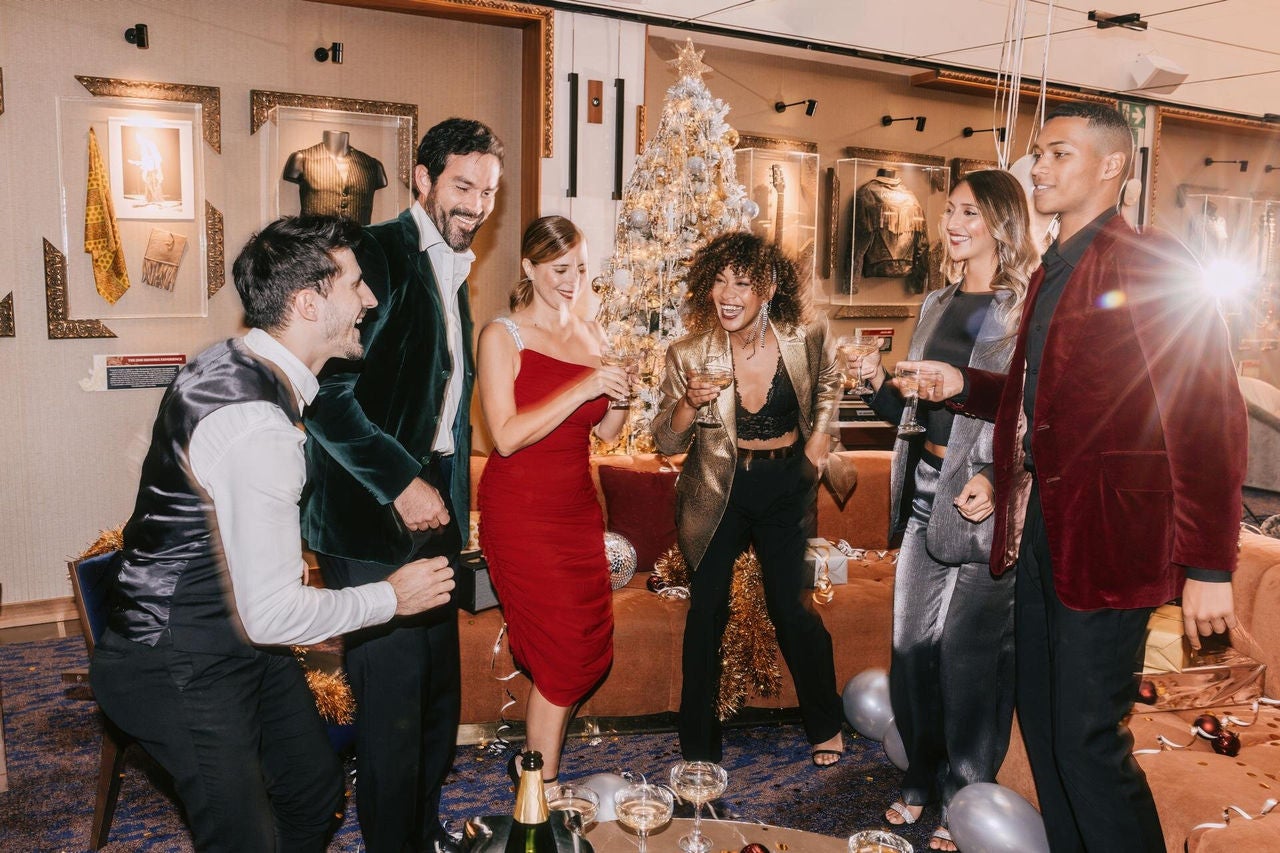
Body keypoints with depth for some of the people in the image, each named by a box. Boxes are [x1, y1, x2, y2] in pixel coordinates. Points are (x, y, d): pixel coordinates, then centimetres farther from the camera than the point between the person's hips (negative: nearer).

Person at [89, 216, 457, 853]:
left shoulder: (232, 363, 0)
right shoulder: (257, 425, -31)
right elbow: (271, 614, -29)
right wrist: (391, 597, -14)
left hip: (235, 638, 10)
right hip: (181, 670, -10)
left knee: (315, 789, 19)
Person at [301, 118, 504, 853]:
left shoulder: (454, 271, 16)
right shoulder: (379, 254, -12)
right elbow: (328, 392, -19)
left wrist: (452, 495, 13)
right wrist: (402, 482, -19)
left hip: (432, 509, 8)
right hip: (375, 518, -8)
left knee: (439, 690, 16)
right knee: (394, 702, 1)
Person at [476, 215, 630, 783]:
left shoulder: (589, 334, 9)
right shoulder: (502, 336, -9)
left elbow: (606, 431, 10)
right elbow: (506, 436, -19)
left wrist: (620, 399, -10)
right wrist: (582, 389, -23)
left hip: (577, 506, 6)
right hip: (521, 509, -6)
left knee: (592, 645, 7)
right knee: (567, 650, -3)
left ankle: (534, 759, 27)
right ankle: (541, 780, 17)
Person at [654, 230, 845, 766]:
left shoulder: (805, 335, -11)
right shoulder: (689, 355, -15)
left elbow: (827, 381, 13)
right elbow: (665, 443, -8)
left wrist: (819, 434, 1)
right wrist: (689, 403, -27)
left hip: (787, 488, 1)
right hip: (718, 491, 0)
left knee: (790, 608, 7)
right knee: (706, 612, 5)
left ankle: (826, 726, 33)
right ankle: (698, 747, 23)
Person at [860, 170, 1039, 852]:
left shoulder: (1026, 308, -7)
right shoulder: (937, 305, 14)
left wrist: (1000, 480, -23)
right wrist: (880, 384, 0)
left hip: (987, 501, -6)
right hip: (926, 492, 7)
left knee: (970, 654, 3)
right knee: (912, 642, 12)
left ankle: (966, 798, 22)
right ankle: (922, 776, 31)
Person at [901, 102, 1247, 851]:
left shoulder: (1155, 267, -9)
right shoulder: (1054, 273, 16)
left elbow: (1210, 418, -13)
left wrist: (1210, 566, -16)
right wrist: (964, 385, 5)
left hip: (1107, 538, -8)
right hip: (1040, 528, 8)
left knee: (1086, 739, -2)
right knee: (1043, 722, 16)